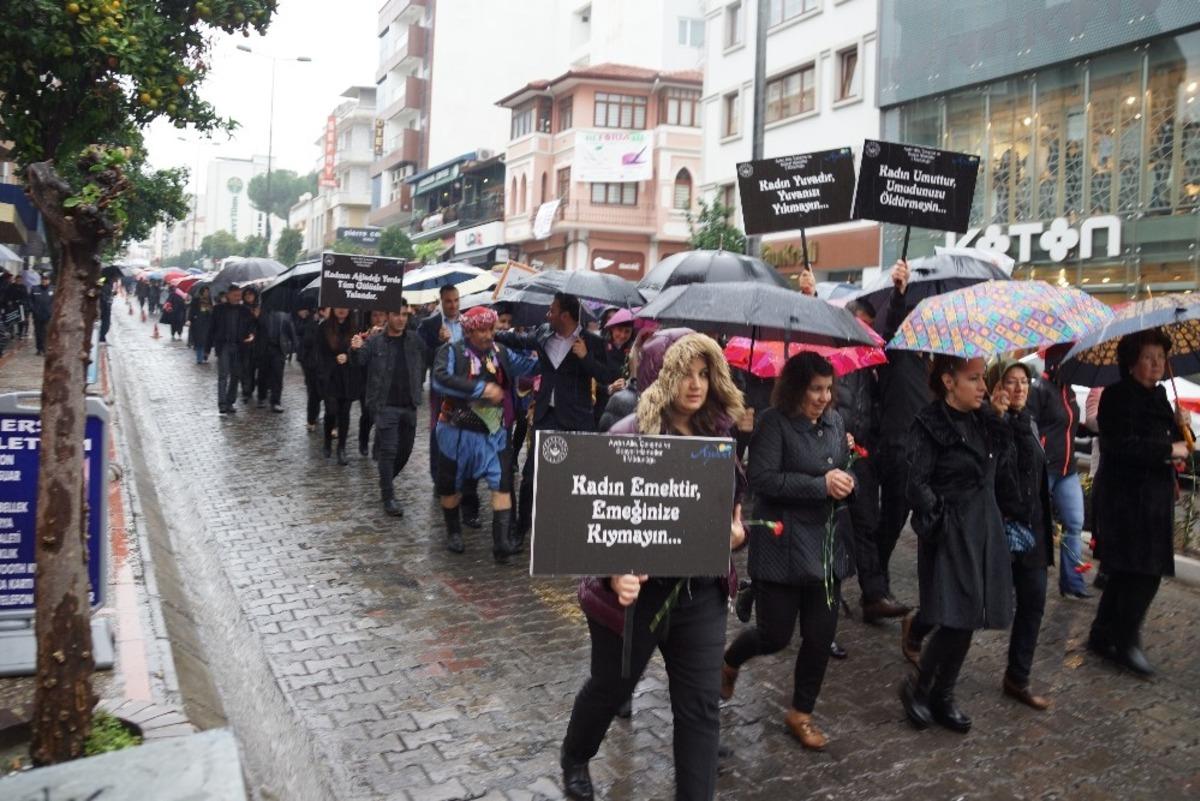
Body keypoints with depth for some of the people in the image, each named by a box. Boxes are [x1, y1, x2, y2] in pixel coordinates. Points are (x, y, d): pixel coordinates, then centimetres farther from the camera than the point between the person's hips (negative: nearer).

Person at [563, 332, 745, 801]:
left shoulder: (721, 436, 2)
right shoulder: (631, 434, -15)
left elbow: (732, 500, 17)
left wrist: (737, 530, -4)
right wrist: (615, 572, -31)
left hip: (703, 591, 4)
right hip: (638, 590, -3)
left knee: (701, 707, 8)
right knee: (610, 687, 19)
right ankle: (574, 758, 50)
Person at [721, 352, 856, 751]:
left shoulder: (834, 421, 9)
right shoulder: (774, 423, -12)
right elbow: (762, 479, -20)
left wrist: (846, 479, -5)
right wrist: (821, 484, -19)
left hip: (828, 545, 6)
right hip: (782, 545, -6)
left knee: (821, 634, 9)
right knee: (775, 635, 2)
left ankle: (801, 712, 29)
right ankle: (729, 662, 36)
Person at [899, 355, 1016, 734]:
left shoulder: (985, 422, 11)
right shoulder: (930, 424, -10)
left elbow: (1002, 475, 12)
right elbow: (917, 483, -12)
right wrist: (941, 521, -14)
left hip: (985, 530, 7)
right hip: (949, 534, -7)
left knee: (969, 619, 10)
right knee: (957, 618, -10)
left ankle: (942, 697, 25)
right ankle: (917, 687, 12)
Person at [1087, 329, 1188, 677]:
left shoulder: (1158, 396, 15)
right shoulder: (1118, 395, -11)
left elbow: (1173, 443, 18)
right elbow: (1122, 445, -22)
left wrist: (1180, 426, -1)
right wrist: (1168, 449, -17)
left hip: (1153, 497, 9)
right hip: (1127, 495, -9)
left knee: (1126, 572, 13)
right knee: (1145, 573, -8)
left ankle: (1102, 636, 23)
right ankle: (1127, 643, 4)